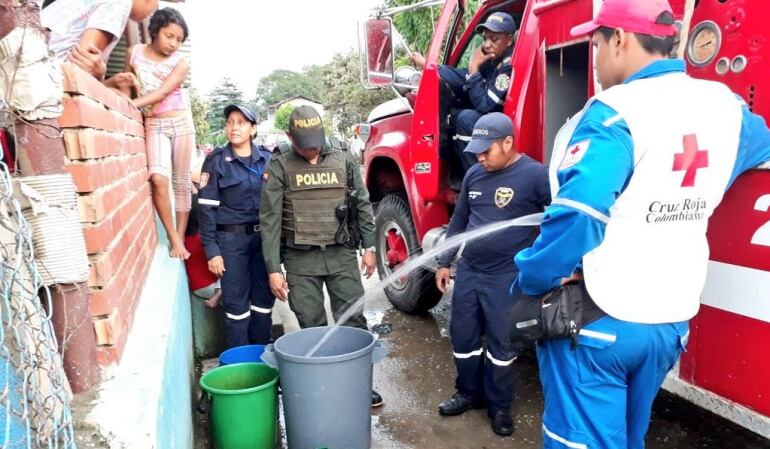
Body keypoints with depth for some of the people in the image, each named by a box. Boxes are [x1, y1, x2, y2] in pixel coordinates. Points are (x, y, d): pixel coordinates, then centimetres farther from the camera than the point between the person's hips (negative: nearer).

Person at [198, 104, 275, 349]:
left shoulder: (267, 158, 6)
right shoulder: (216, 161, -3)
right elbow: (207, 208, -5)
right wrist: (212, 250, -9)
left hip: (264, 238, 3)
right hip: (231, 240, -3)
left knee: (264, 300, 10)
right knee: (236, 304, 2)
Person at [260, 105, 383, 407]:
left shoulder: (342, 161, 5)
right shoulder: (279, 167, -1)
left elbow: (363, 204, 12)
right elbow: (270, 220, -4)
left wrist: (369, 247, 8)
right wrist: (273, 269, -8)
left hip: (342, 255, 2)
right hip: (300, 260, -1)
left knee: (353, 321, 4)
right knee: (312, 327, 6)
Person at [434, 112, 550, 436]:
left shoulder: (535, 175, -13)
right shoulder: (474, 174, 7)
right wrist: (444, 262, 16)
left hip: (507, 277, -6)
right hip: (468, 270, 6)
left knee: (501, 344, 7)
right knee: (463, 337, 14)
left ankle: (499, 406, 27)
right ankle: (468, 393, 35)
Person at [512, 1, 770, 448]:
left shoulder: (615, 113, -18)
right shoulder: (725, 106, 5)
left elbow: (576, 216, -30)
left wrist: (532, 282, -15)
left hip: (596, 320, -7)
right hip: (672, 322, 7)